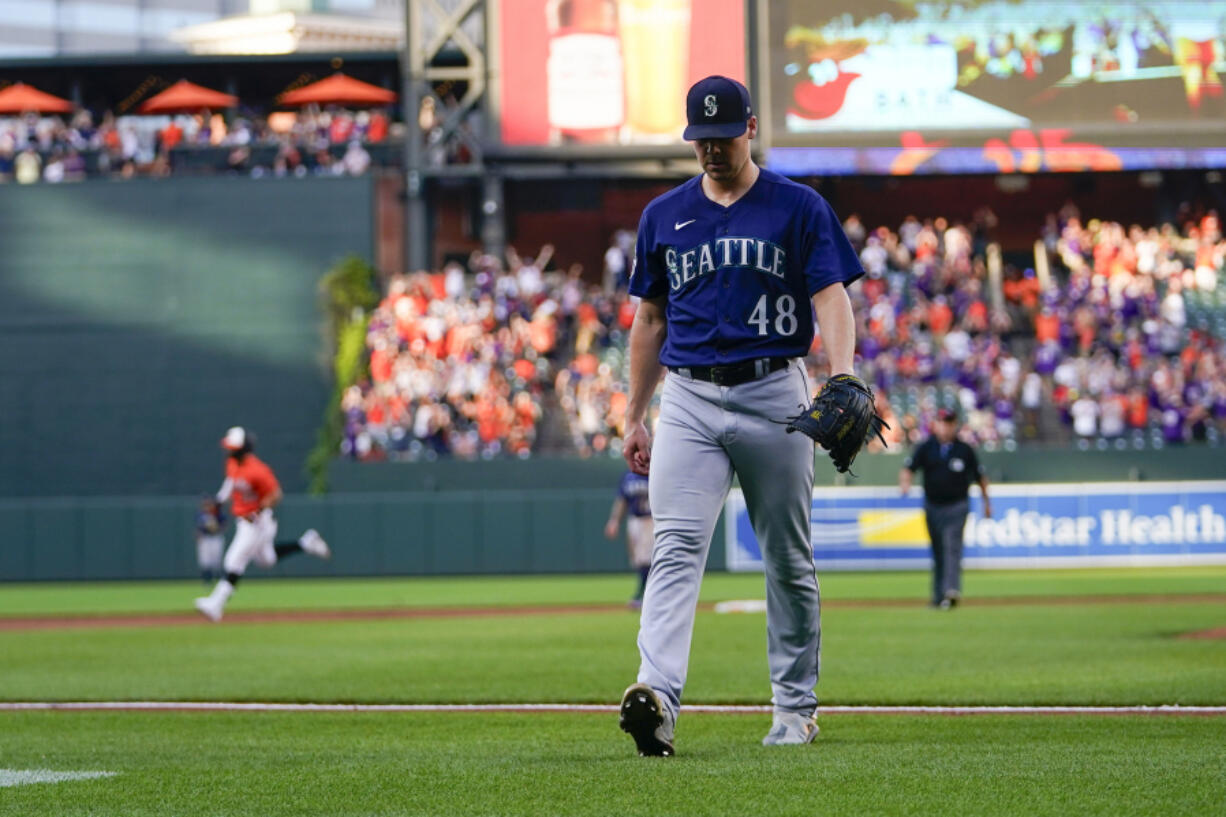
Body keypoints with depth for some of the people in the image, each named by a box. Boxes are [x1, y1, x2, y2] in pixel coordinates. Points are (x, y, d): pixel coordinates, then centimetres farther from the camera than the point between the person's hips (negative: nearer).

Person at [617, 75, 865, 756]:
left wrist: (842, 374, -25)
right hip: (689, 399, 1)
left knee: (788, 558, 6)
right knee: (676, 549, -15)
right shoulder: (664, 216, 11)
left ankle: (795, 706, 17)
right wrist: (634, 418, 14)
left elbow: (831, 296, -6)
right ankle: (657, 696, -31)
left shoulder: (799, 208, 2)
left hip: (774, 394, -1)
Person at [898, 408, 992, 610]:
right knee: (938, 552, 11)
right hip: (932, 506, 3)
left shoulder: (965, 450, 1)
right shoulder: (926, 448, 3)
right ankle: (938, 597, 19)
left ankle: (952, 589, -32)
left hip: (956, 507, -3)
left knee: (952, 547, -19)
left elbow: (980, 476, 10)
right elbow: (908, 468, -7)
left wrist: (986, 502, 13)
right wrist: (905, 483, -29)